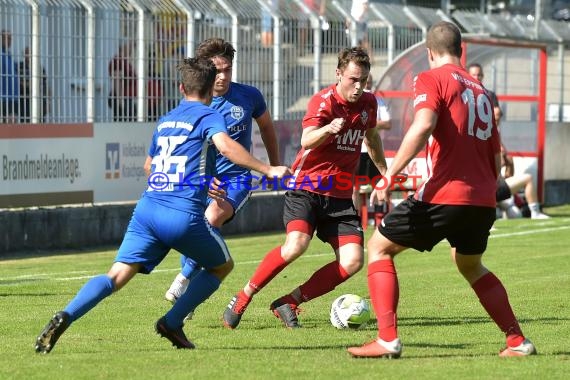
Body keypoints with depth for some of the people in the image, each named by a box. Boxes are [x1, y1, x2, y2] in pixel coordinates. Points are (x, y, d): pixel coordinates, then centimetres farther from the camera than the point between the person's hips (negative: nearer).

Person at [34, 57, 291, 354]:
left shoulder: (165, 120, 24)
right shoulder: (209, 117, 4)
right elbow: (225, 146, -18)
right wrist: (266, 169, -16)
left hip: (148, 207, 5)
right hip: (185, 214, -5)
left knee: (117, 275, -3)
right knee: (222, 266, 20)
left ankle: (66, 316, -27)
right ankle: (172, 322, 9)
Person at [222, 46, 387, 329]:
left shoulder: (368, 103, 7)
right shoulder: (323, 101, -13)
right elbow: (306, 141, -31)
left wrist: (385, 172, 38)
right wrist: (328, 129, -51)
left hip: (341, 195, 6)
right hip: (306, 187, -6)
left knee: (353, 261, -13)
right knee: (296, 245, -30)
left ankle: (289, 303, 0)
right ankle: (242, 298, -10)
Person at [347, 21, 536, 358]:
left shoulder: (432, 79, -1)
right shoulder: (480, 90, 20)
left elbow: (423, 126, -20)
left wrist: (389, 175, -19)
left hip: (445, 193, -7)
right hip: (483, 200, 7)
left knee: (379, 248, 8)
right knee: (471, 265, 31)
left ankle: (388, 340, -5)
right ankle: (518, 341, 22)